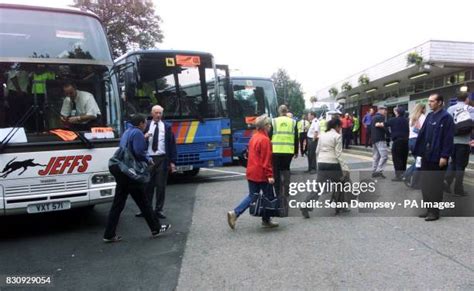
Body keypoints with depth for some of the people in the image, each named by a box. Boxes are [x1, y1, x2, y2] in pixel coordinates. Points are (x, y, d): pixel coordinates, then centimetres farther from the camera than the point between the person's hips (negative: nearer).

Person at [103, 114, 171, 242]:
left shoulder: (127, 132, 19)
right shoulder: (138, 133, -10)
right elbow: (139, 152, -21)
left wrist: (147, 158, 16)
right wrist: (148, 160, -3)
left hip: (120, 171, 9)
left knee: (118, 203, 10)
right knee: (142, 202, 2)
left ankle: (109, 235, 12)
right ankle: (156, 228, 14)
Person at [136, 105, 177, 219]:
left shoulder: (167, 127, 6)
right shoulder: (146, 125, 6)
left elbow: (172, 145, 4)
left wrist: (172, 161, -1)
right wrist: (144, 137, -15)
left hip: (162, 159, 0)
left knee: (161, 185, 3)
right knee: (148, 185, 6)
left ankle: (159, 210, 12)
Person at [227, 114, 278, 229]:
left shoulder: (254, 137, 11)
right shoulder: (265, 139, -16)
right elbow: (266, 160, -19)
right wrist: (269, 175, -17)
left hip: (251, 173, 8)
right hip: (262, 174, -8)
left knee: (252, 196, 13)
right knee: (268, 196, 9)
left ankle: (234, 213, -1)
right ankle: (266, 220, 19)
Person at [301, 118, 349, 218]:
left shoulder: (322, 135, 11)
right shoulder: (337, 136, -6)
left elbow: (317, 151, 13)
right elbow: (338, 154, -11)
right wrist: (345, 168, -10)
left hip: (321, 164, 5)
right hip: (333, 164, -5)